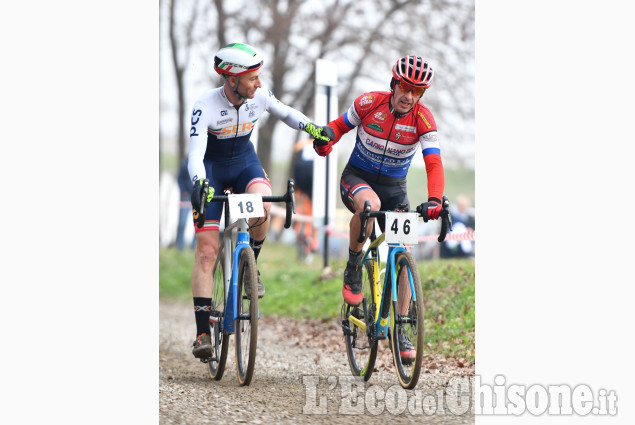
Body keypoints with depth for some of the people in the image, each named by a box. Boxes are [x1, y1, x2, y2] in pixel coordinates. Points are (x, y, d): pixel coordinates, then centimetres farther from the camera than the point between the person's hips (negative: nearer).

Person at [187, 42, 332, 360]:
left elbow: (284, 112, 8)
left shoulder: (260, 97, -14)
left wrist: (312, 128, -10)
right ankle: (202, 332, -10)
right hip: (211, 169, -3)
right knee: (207, 250, -11)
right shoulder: (205, 106, -27)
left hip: (245, 163, 3)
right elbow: (196, 152, -34)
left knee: (261, 204, -34)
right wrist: (199, 185, -53)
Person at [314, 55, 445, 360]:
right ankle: (353, 269, -15)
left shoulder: (423, 118, -14)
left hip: (394, 188, 2)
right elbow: (340, 125, 1)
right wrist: (326, 139, -23)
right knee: (369, 203, -39)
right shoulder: (369, 103, -14)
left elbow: (433, 163, -22)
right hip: (357, 177, -2)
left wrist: (434, 200, -40)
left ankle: (400, 331, 2)